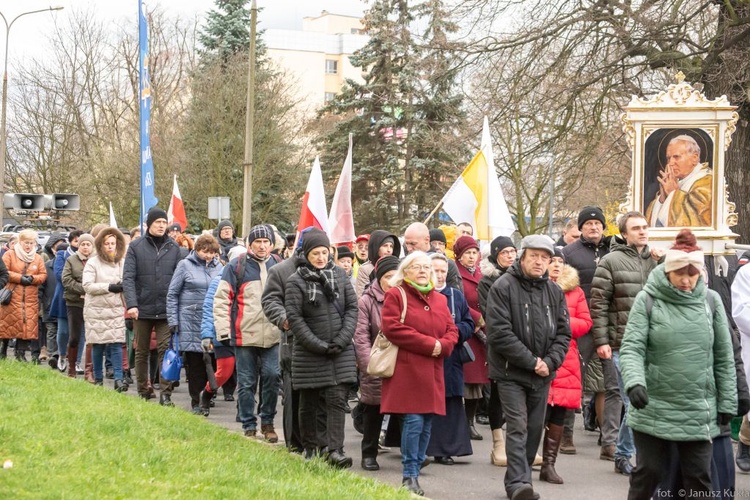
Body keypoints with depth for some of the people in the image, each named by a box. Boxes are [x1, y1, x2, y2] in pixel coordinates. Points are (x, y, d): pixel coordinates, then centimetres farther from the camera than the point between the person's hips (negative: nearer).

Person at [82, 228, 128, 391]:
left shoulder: (122, 262, 8)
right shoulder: (93, 262, -2)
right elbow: (87, 285, -10)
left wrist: (124, 286, -11)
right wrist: (109, 287, -16)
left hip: (116, 309, 2)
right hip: (96, 309, -2)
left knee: (117, 344, -7)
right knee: (98, 345, 5)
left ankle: (118, 379, -8)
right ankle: (98, 379, 16)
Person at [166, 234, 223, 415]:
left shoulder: (219, 267, 10)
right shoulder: (185, 265, 1)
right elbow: (172, 294, 2)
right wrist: (173, 321, -4)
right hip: (191, 322, -2)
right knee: (194, 363, -1)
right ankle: (196, 401, 6)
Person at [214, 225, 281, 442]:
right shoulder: (236, 267, 1)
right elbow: (222, 298, -1)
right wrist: (223, 328, -7)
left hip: (273, 336, 2)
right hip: (244, 336, -2)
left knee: (272, 377, -3)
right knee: (246, 383, 4)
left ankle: (267, 422, 13)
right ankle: (249, 426, 14)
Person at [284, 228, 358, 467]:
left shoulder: (340, 274, 7)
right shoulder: (296, 281, -3)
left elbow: (352, 307, 5)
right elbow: (294, 318, -8)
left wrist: (342, 340, -7)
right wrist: (320, 346, -12)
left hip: (341, 352, 2)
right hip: (309, 354, -1)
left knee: (337, 400, -8)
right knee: (308, 403, 8)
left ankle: (335, 450, -11)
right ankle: (310, 448, 23)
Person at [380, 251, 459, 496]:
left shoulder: (439, 299, 18)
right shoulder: (395, 295, 0)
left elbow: (452, 331, 16)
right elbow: (391, 327, -12)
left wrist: (443, 345, -9)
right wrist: (429, 344, -14)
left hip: (432, 371, 6)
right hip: (406, 368, -6)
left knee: (427, 423, 4)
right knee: (414, 420, -11)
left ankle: (414, 471, 12)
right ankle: (410, 476, -4)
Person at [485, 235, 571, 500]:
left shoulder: (554, 292, 8)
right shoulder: (503, 287, -10)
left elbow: (563, 333, 8)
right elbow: (500, 332, -16)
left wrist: (549, 362, -9)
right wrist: (531, 361, -16)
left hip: (542, 375, 6)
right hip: (511, 372, -5)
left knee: (535, 429, 10)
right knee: (517, 427, -12)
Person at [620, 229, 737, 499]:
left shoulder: (711, 300, 2)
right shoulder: (647, 299, -6)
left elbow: (724, 357, 6)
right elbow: (632, 348, -12)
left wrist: (727, 401, 4)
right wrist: (634, 382, -30)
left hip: (699, 411, 2)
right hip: (654, 409, -2)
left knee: (699, 478, 7)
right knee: (647, 472, 7)